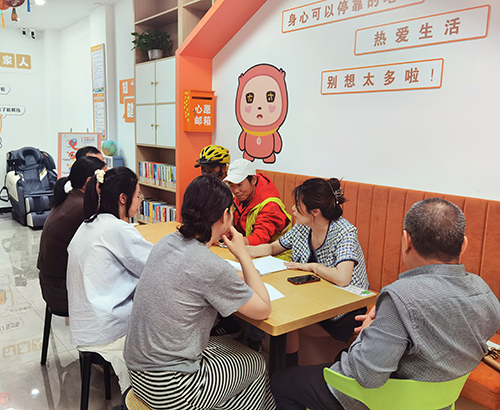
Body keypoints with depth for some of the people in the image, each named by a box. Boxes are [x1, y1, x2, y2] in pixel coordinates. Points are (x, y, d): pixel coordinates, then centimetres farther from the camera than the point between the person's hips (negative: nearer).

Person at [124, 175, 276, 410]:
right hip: (168, 391, -8)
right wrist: (242, 254, -6)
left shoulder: (166, 243, -2)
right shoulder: (211, 267, -26)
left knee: (230, 345, 26)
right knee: (256, 364, 16)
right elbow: (263, 310, -11)